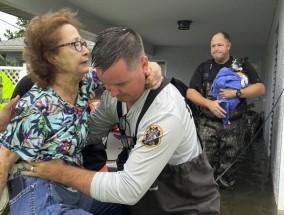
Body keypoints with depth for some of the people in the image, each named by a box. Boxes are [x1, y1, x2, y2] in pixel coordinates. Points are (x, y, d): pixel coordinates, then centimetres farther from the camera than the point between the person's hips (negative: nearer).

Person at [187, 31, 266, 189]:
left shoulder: (243, 66, 5)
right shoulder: (203, 68, 9)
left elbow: (261, 89, -3)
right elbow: (190, 92, 1)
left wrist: (236, 93, -17)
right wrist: (209, 103, -16)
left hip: (234, 125, 0)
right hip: (208, 124, 1)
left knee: (229, 164, 8)